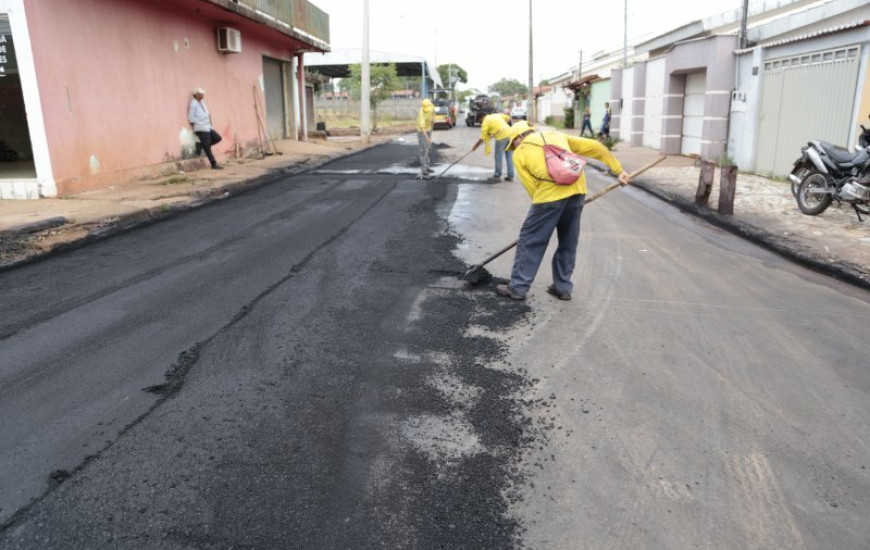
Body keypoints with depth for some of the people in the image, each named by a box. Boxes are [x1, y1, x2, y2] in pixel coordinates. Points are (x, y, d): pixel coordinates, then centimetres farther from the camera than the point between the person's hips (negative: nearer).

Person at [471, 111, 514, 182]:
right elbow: (508, 117, 19)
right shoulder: (496, 115, 18)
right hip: (510, 133, 7)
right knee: (509, 156, 10)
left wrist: (475, 147, 13)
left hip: (501, 136, -7)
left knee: (498, 157, 5)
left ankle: (497, 176, 12)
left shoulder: (485, 122, 0)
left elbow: (482, 138, 1)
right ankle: (510, 176, 14)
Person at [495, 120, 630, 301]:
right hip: (577, 189, 5)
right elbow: (595, 147, 23)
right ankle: (563, 287, 26)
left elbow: (532, 187, 6)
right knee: (569, 241, 18)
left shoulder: (520, 153, 14)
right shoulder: (556, 135, 27)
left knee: (530, 241, 7)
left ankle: (518, 287, 13)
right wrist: (618, 170, 26)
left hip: (550, 194, -5)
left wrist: (542, 207, 15)